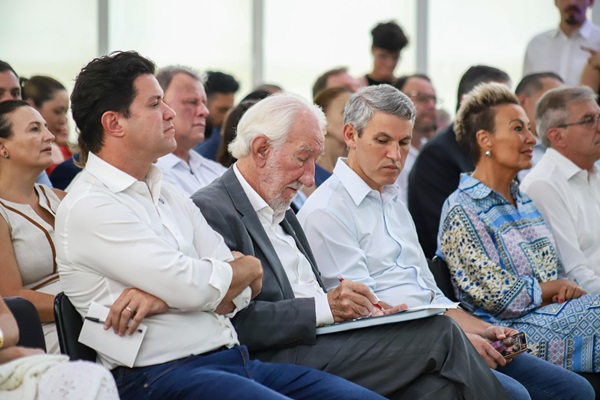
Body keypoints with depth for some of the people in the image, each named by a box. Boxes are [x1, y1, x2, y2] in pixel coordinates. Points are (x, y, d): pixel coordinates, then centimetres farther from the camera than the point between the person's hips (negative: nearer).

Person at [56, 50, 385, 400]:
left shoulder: (170, 196, 19)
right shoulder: (89, 207, -7)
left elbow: (242, 291, 9)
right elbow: (194, 286, -16)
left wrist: (164, 298, -11)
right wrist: (249, 266, 6)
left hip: (234, 358, 8)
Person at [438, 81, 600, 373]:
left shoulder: (525, 202, 21)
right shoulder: (462, 211, -7)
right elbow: (501, 297, -13)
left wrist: (568, 289, -4)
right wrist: (558, 287, -1)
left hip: (554, 314, 8)